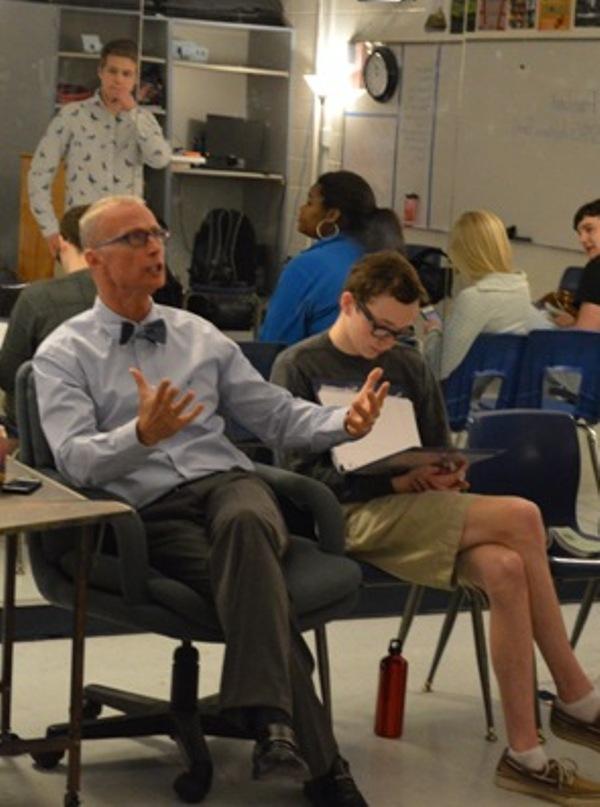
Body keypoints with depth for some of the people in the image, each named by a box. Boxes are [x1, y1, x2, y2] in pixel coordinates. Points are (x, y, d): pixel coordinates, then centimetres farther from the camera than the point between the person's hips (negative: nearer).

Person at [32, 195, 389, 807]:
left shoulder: (199, 336, 21)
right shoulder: (63, 355, 7)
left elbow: (276, 415, 21)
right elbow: (74, 460, -8)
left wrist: (344, 422, 1)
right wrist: (142, 435, -28)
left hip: (230, 484, 3)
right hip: (150, 512, -3)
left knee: (243, 525, -36)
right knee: (253, 577, -32)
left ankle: (268, 719, -44)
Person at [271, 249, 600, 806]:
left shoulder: (410, 367, 17)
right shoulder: (298, 368, 1)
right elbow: (300, 472, -6)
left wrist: (447, 476, -5)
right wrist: (395, 482, -16)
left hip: (419, 512, 5)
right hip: (350, 516, -5)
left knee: (505, 570, -29)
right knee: (521, 518, -25)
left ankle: (524, 754, -20)